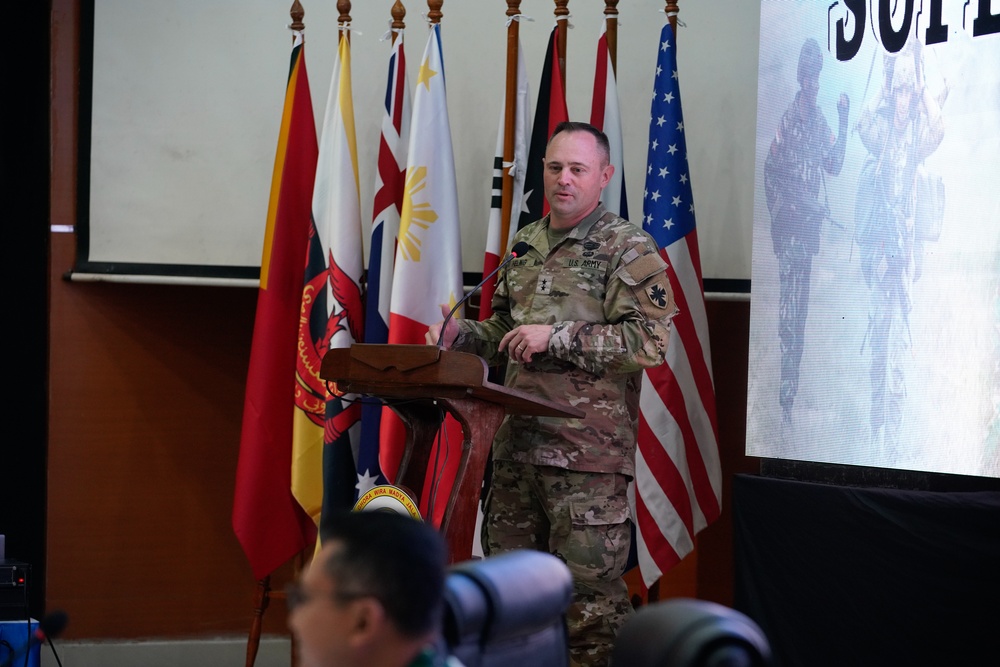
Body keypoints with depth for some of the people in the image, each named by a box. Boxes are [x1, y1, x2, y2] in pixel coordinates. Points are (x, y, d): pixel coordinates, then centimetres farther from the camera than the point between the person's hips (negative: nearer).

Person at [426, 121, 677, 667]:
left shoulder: (629, 250, -5)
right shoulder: (525, 245, 17)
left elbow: (650, 342, -16)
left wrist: (556, 337, -17)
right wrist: (462, 335, 6)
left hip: (587, 452, -7)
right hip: (515, 443, 7)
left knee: (591, 587, -6)